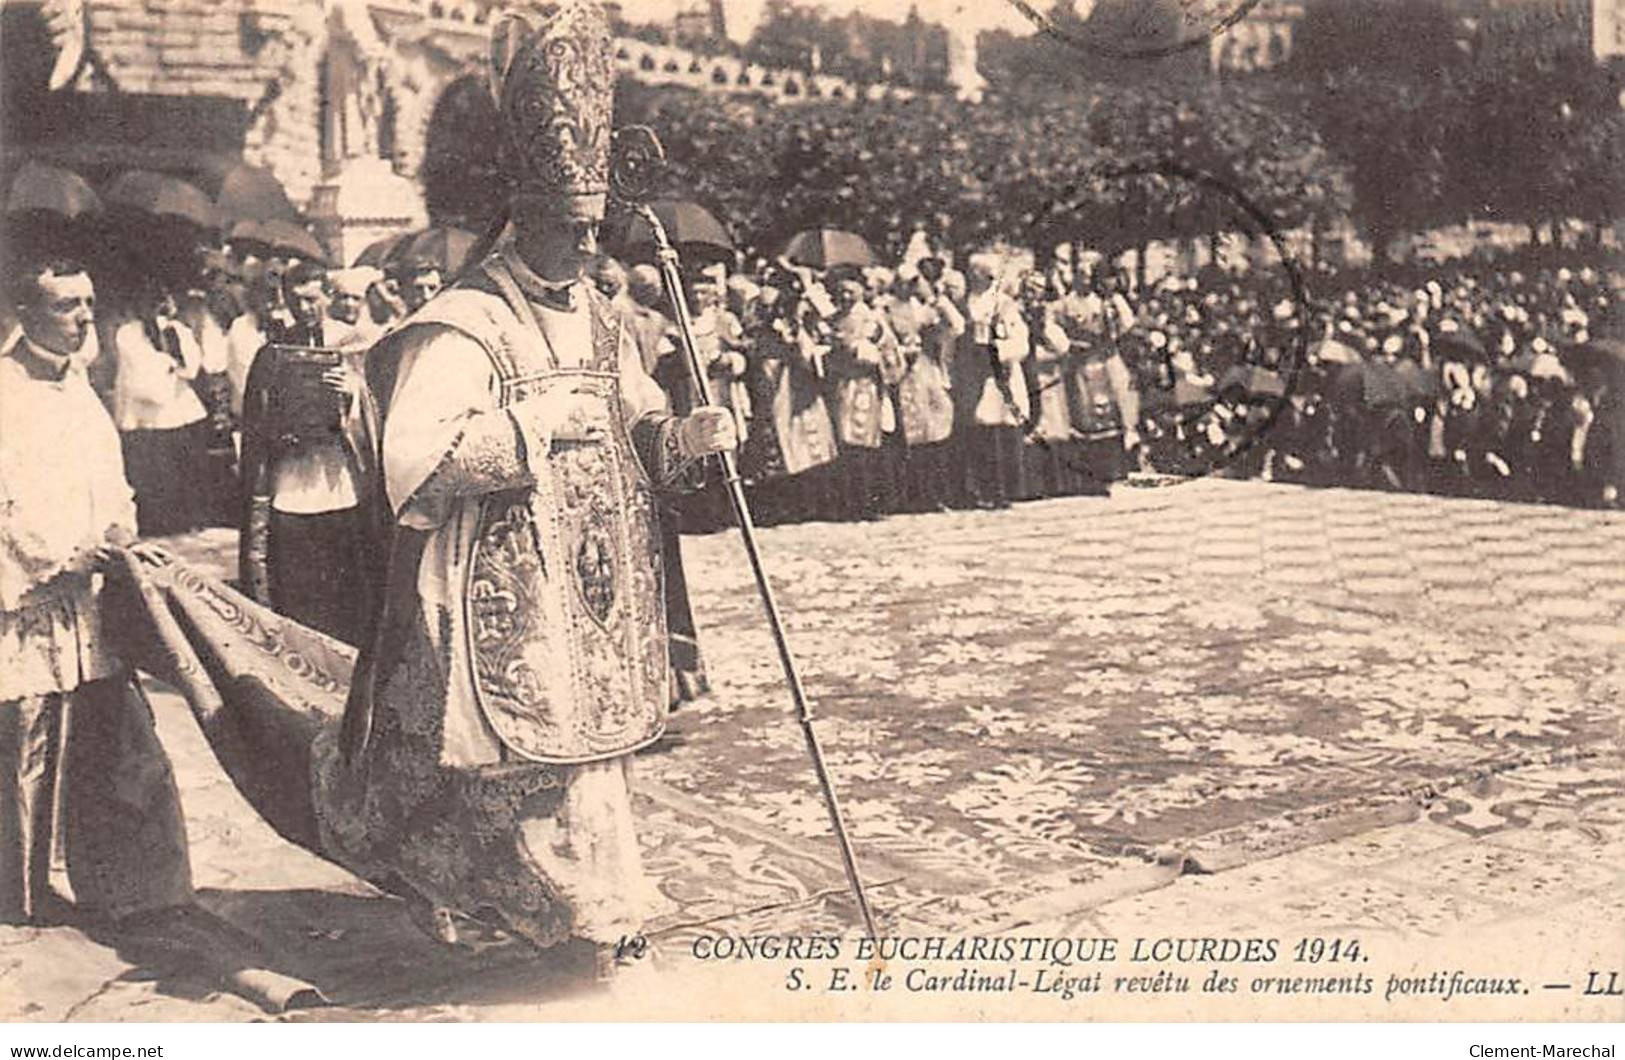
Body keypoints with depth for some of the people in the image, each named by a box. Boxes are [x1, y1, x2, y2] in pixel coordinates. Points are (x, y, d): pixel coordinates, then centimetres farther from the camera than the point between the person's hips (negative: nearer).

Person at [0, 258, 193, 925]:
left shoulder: (77, 385, 14)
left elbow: (109, 484, 20)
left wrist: (118, 530, 1)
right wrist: (60, 559, -16)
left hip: (87, 597, 8)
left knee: (112, 740, 9)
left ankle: (113, 885, 21)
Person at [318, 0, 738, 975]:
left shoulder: (601, 322, 11)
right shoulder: (466, 328, -13)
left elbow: (640, 435, 18)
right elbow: (413, 455, -25)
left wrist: (690, 435, -3)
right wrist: (534, 425, -23)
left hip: (597, 587, 8)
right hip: (509, 594, -8)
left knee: (596, 734, 13)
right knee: (549, 748, -5)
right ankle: (598, 918, 8)